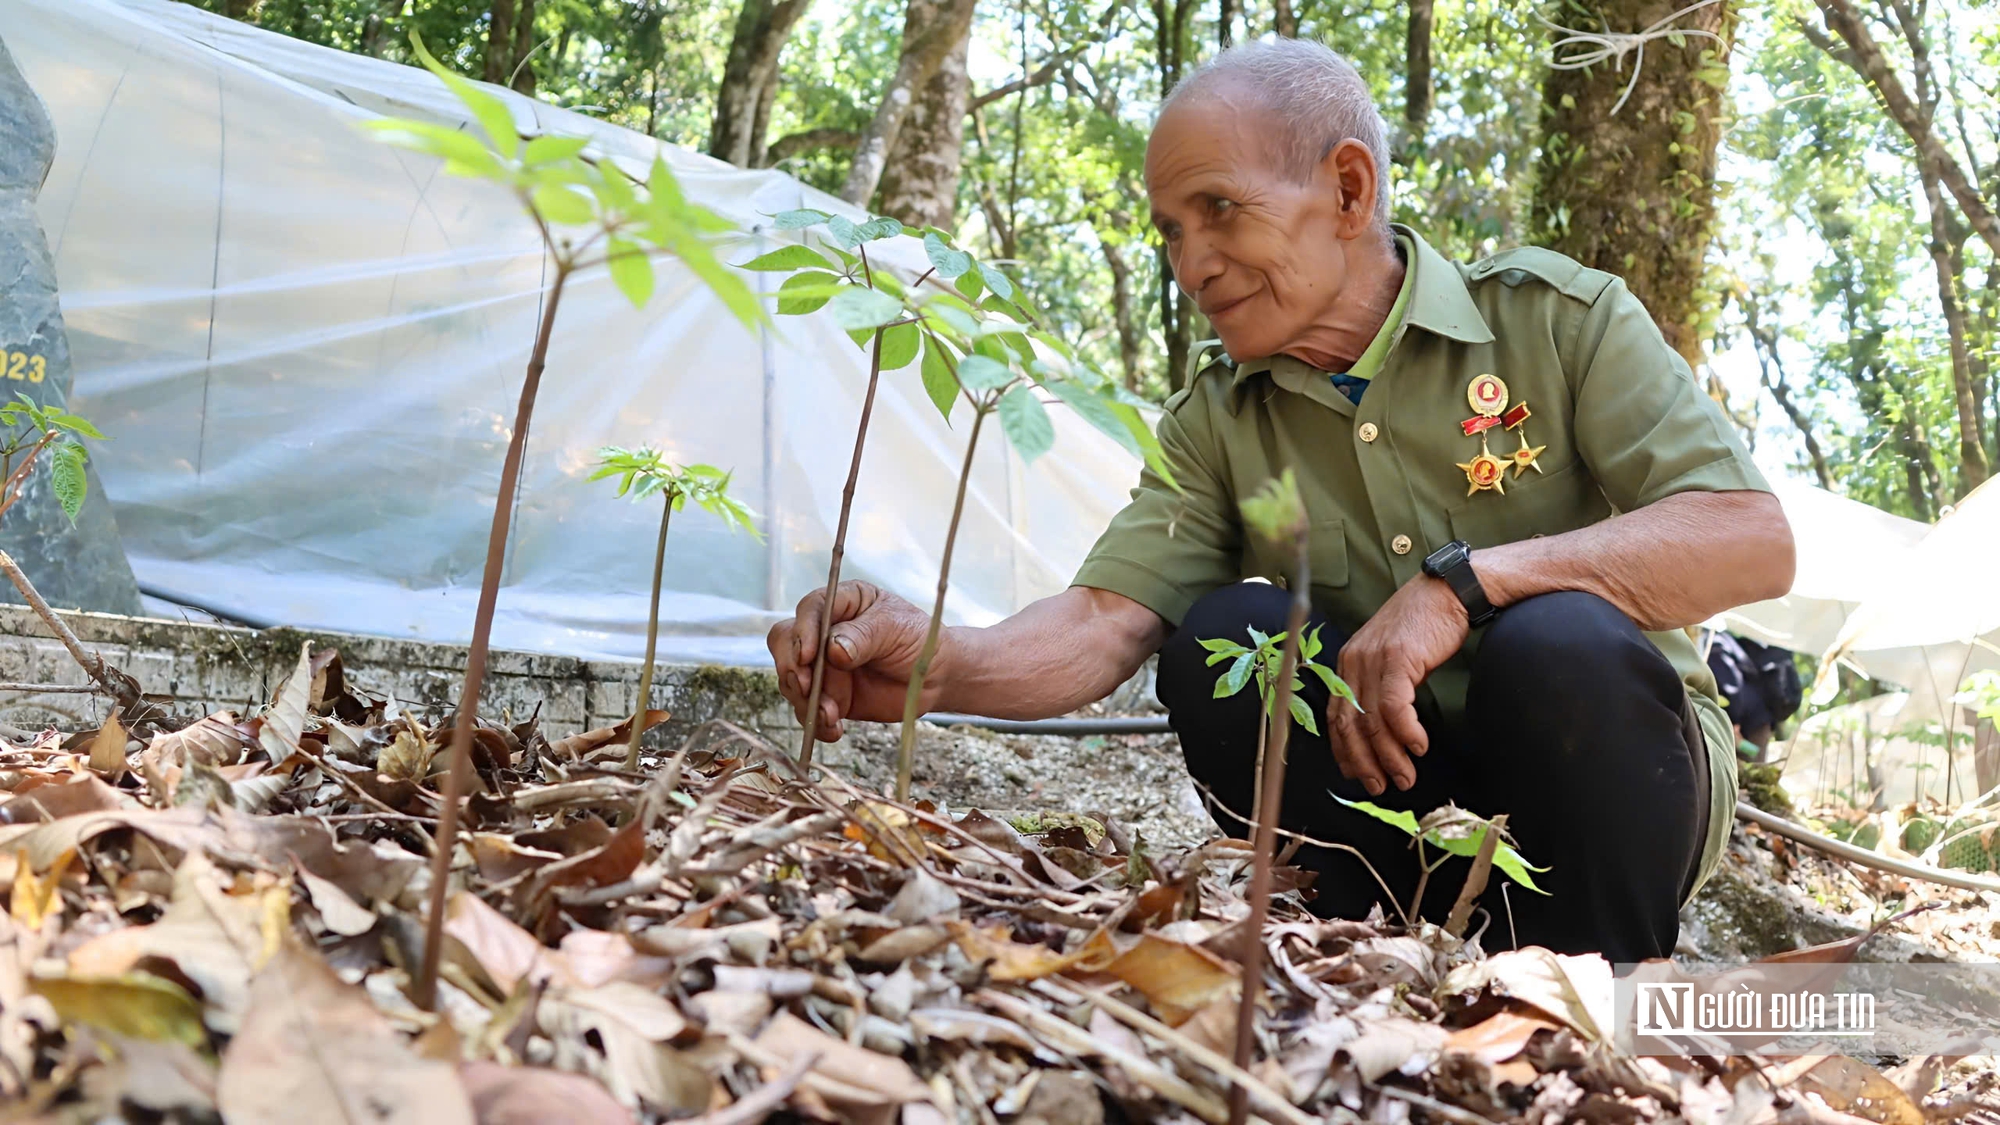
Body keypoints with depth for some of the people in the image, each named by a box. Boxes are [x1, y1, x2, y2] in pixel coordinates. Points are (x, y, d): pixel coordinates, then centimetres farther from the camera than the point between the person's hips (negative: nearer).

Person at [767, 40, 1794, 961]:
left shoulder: (1558, 316, -8)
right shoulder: (1216, 425, 1)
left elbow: (1752, 542, -18)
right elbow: (1105, 622, -13)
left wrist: (1465, 579, -30)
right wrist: (942, 668, -35)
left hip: (1614, 780, -2)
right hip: (1397, 792, 3)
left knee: (1560, 642, -33)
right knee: (1219, 635, -21)